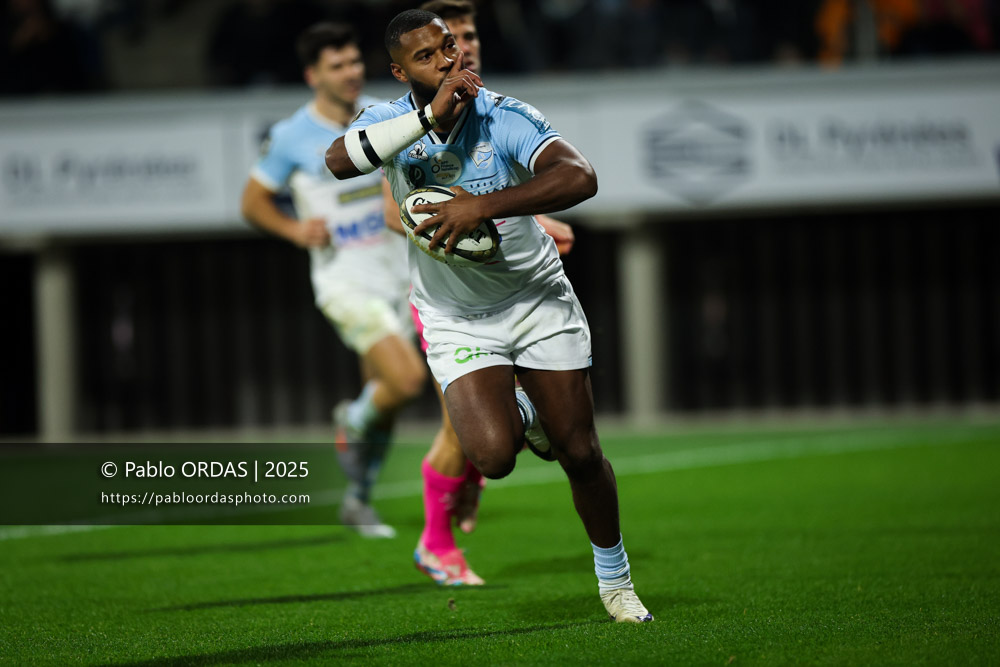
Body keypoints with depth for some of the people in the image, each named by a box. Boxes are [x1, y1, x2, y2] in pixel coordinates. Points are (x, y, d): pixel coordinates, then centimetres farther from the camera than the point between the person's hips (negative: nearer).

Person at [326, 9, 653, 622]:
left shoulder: (503, 117, -17)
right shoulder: (390, 121, -10)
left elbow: (581, 178, -32)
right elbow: (339, 160, -32)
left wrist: (484, 205, -39)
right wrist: (430, 116, -37)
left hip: (538, 297, -1)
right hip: (457, 320, 1)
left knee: (580, 452, 1)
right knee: (492, 456, -20)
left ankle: (615, 578, 25)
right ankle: (518, 413, 18)